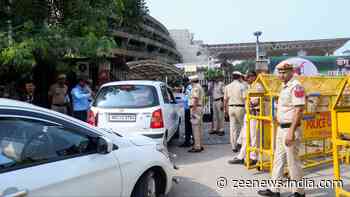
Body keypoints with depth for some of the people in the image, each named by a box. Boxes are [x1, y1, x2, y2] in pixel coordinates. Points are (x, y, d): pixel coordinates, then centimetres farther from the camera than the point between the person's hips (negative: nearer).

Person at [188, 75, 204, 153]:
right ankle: (199, 145, 19)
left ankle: (197, 147, -6)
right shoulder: (200, 87, 19)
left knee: (196, 128, -8)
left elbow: (195, 100, -20)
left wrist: (193, 111, -21)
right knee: (199, 127, 13)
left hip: (195, 108, -11)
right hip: (200, 107, 11)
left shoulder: (195, 88, -13)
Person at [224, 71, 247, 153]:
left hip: (231, 108, 5)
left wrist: (225, 110, 17)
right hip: (240, 107, -4)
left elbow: (225, 99, 9)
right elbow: (245, 98, -10)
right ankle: (239, 142, 9)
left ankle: (234, 146, 12)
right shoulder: (242, 86, -7)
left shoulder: (227, 87, 7)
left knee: (233, 127, 7)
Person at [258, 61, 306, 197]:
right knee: (278, 159, 14)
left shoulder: (296, 86, -16)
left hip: (290, 128, -10)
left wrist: (291, 132, -24)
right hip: (281, 128, 10)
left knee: (293, 161, 2)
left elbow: (299, 110, -21)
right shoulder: (284, 86, 14)